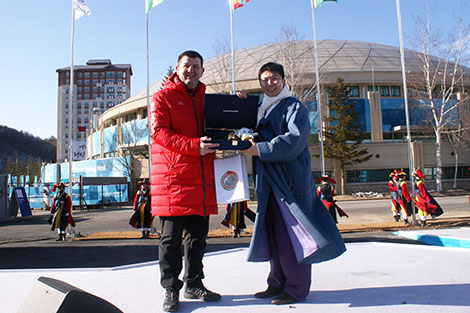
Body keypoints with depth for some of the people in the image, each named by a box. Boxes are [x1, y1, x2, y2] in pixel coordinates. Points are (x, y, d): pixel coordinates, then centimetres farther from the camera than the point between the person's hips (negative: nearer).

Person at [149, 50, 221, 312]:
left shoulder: (206, 100, 20)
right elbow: (159, 132, -9)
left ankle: (194, 284, 24)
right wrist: (194, 146, -20)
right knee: (172, 236, -1)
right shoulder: (163, 97, 4)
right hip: (173, 176, -5)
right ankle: (171, 289, 12)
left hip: (202, 177, 6)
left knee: (198, 235, 11)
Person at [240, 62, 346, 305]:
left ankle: (297, 288, 7)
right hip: (269, 181, 7)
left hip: (290, 179, -7)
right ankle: (278, 283, 21)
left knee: (291, 233, -5)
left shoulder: (294, 107, -2)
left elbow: (294, 139, -16)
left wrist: (261, 149, -18)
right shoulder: (262, 109, 20)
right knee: (274, 233, 10)